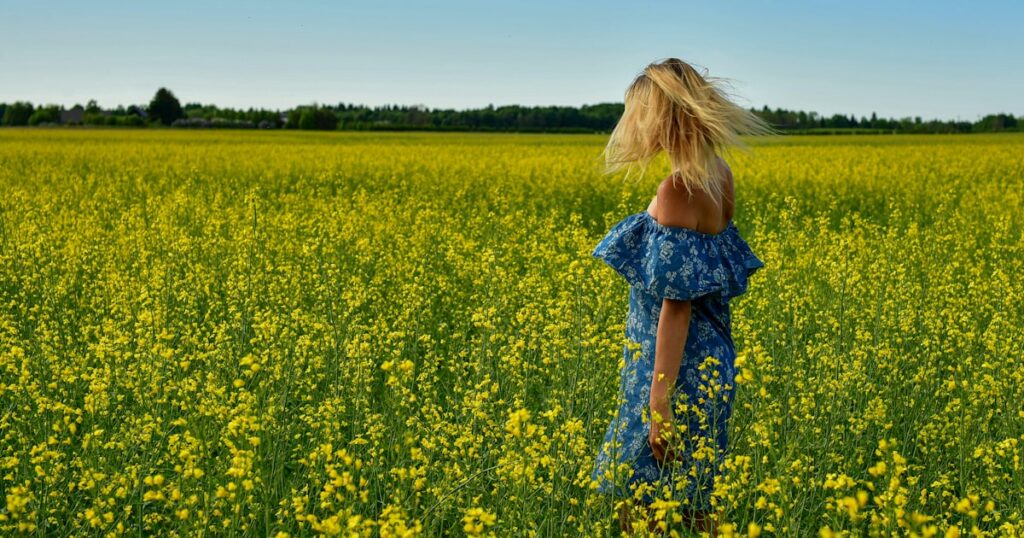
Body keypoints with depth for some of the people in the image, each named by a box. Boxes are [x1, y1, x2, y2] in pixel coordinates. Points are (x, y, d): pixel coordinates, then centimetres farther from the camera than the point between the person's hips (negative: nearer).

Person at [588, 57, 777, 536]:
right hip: (708, 358, 9)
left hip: (674, 366, -9)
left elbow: (677, 302, -23)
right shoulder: (718, 173, 6)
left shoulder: (679, 188, -21)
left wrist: (659, 402, -21)